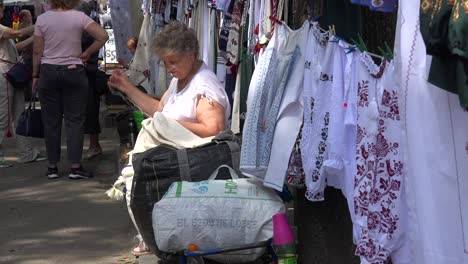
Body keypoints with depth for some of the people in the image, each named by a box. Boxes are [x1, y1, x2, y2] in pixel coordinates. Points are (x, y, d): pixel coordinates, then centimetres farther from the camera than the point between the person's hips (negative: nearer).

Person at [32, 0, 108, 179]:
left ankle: (52, 167, 11)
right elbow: (103, 36, -11)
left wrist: (35, 75, 9)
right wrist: (87, 53, 1)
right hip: (73, 71, -1)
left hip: (48, 71, 1)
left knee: (51, 120, 7)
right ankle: (75, 167, -1)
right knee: (74, 120, 2)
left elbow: (37, 52, -1)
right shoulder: (79, 17, -5)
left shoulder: (42, 19, -3)